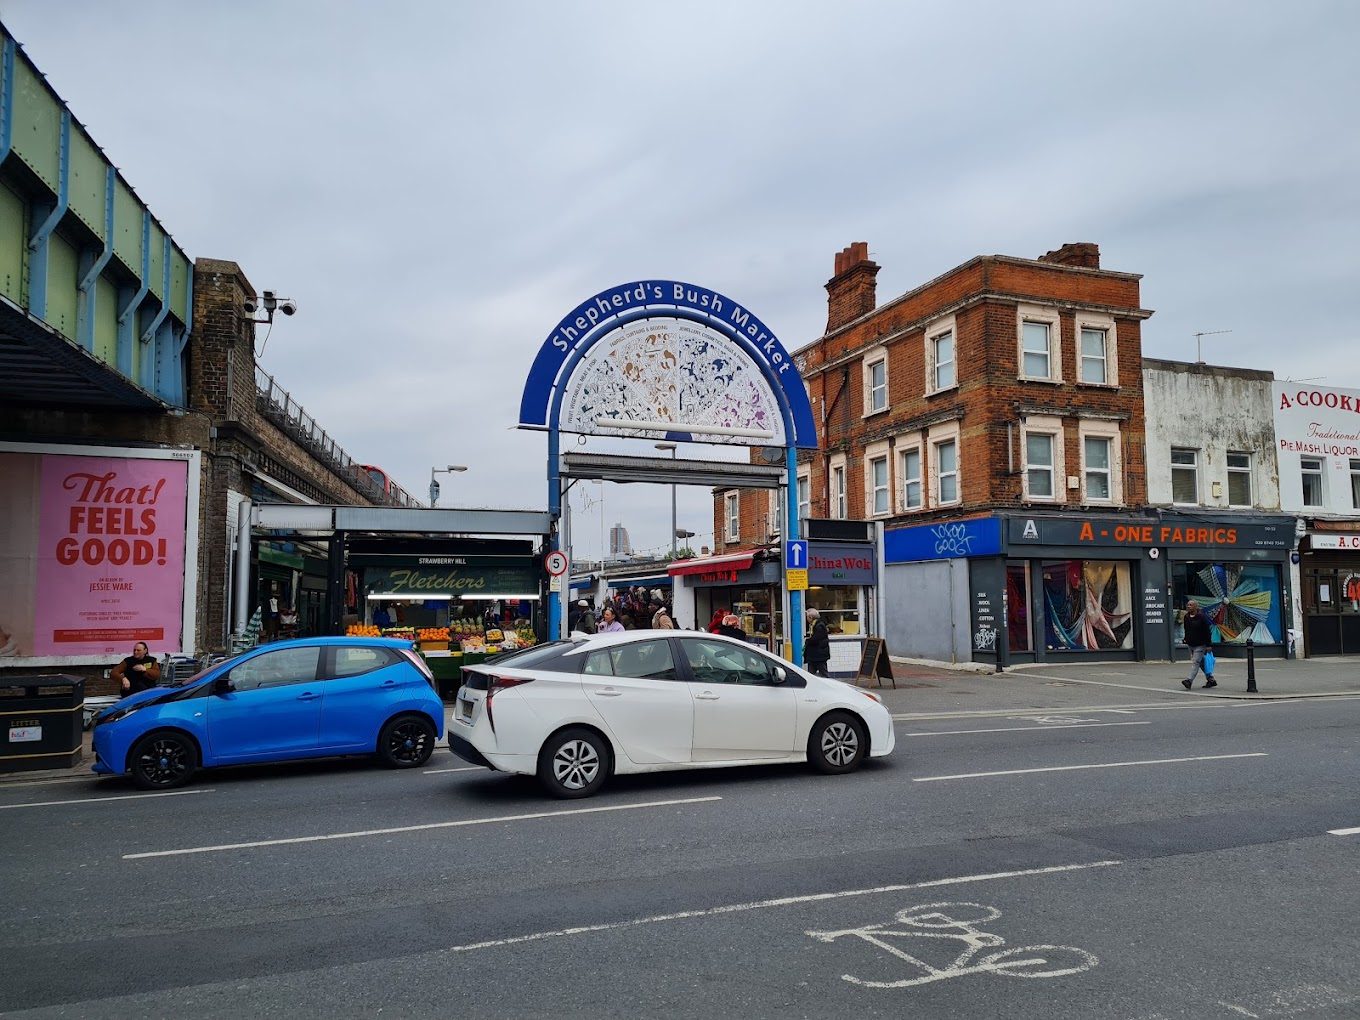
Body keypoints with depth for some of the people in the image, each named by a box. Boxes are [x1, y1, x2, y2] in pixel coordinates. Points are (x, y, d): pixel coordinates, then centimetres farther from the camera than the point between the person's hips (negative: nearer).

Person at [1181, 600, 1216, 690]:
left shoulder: (1202, 617, -13)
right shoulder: (1186, 617, 8)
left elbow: (1207, 632, -12)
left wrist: (1209, 645, -14)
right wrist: (1186, 639, 15)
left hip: (1200, 645, -8)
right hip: (1191, 644, 8)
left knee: (1195, 662, -15)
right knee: (1201, 663, 15)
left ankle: (1190, 681, -25)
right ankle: (1211, 680, 27)